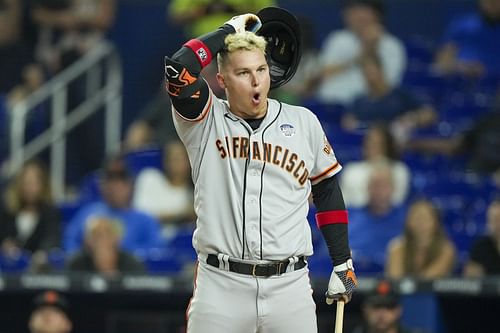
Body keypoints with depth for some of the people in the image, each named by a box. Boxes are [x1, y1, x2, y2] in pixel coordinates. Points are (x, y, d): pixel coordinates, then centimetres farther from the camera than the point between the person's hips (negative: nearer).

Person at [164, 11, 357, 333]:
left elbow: (327, 190, 19)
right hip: (220, 285, -2)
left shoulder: (304, 122, 10)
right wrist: (229, 32, -1)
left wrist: (342, 263, 15)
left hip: (289, 287, 2)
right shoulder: (205, 121, 3)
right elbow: (178, 67, -14)